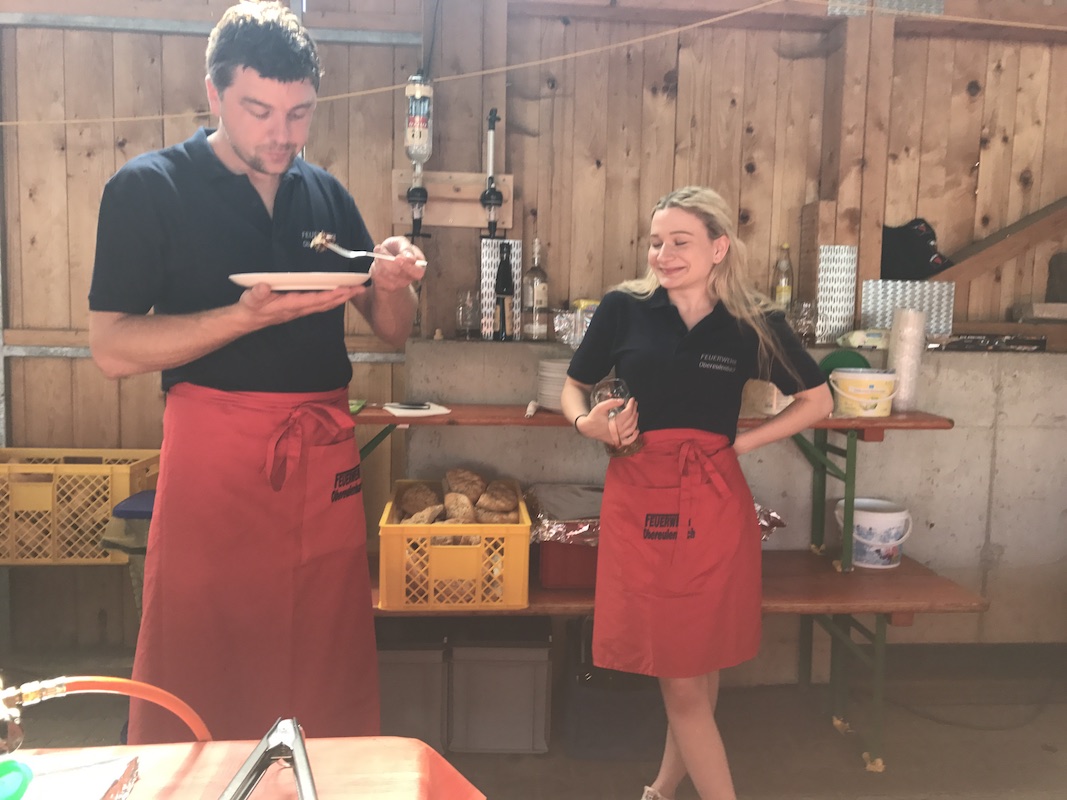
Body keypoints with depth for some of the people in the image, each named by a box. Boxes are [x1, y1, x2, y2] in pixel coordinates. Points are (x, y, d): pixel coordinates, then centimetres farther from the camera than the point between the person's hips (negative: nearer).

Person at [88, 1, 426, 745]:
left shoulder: (327, 194, 12)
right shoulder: (148, 188, -1)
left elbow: (393, 330, 14)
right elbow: (113, 348, -8)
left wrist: (392, 281, -8)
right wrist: (248, 315, -20)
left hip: (325, 456, 4)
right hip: (215, 454, -4)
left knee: (331, 683, 10)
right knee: (198, 678, 4)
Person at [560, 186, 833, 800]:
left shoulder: (753, 324, -1)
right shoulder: (624, 308, -2)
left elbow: (819, 400, 10)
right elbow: (574, 386, 12)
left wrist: (744, 442, 0)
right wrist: (586, 422, -10)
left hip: (713, 503, 1)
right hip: (638, 497, 0)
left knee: (697, 666, 13)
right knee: (679, 675, 6)